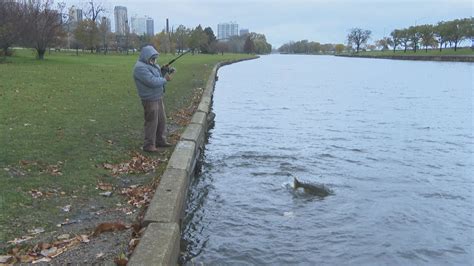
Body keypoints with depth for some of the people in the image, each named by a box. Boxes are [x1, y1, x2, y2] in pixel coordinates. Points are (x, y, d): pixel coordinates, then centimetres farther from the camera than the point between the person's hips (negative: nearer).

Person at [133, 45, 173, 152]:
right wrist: (165, 79, -15)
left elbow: (157, 77, 17)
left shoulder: (152, 65, 12)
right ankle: (149, 145, 8)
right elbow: (152, 82, -27)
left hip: (158, 97, 10)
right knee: (152, 122, -3)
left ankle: (160, 140, 29)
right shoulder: (140, 67, -19)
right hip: (150, 100, -10)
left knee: (162, 120, 16)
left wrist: (164, 72, -2)